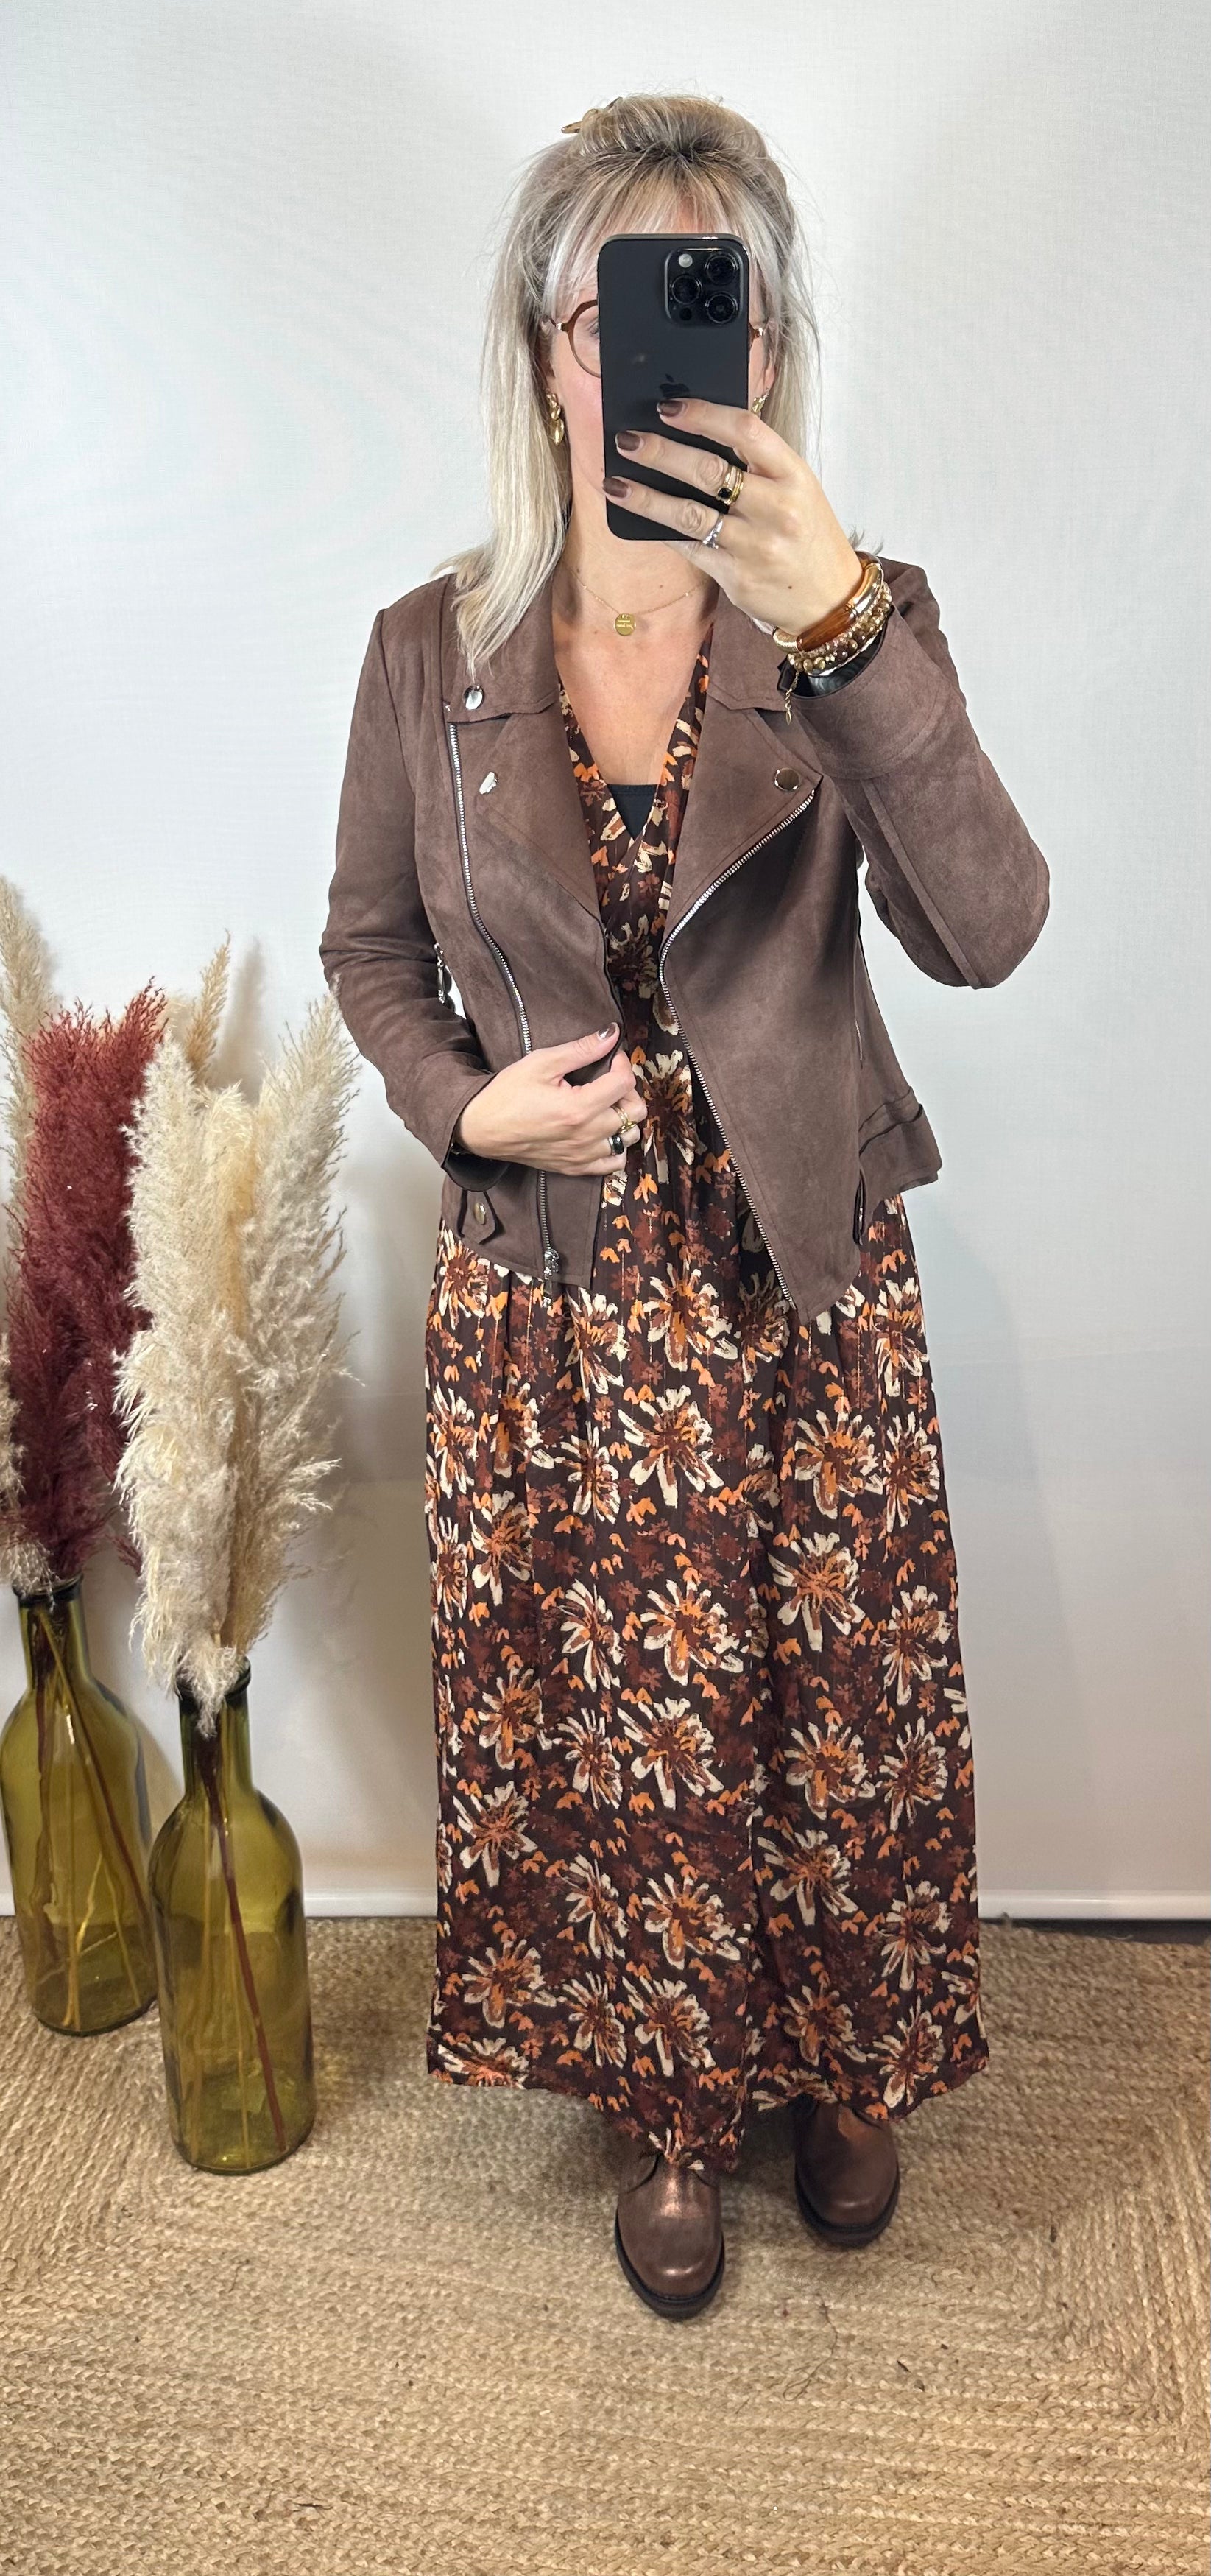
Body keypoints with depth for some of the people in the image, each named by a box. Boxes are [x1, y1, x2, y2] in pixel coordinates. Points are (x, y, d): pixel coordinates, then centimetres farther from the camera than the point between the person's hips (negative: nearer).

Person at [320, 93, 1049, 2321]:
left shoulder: (849, 626, -5)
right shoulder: (431, 652, -1)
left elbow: (984, 932, -19)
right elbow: (368, 944, 9)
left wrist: (844, 623, -30)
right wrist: (464, 1105, -10)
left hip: (809, 1291, 0)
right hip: (550, 1296, 1)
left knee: (836, 1707, 13)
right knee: (600, 1721, 13)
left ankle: (840, 2072, 44)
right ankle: (666, 2110, 40)